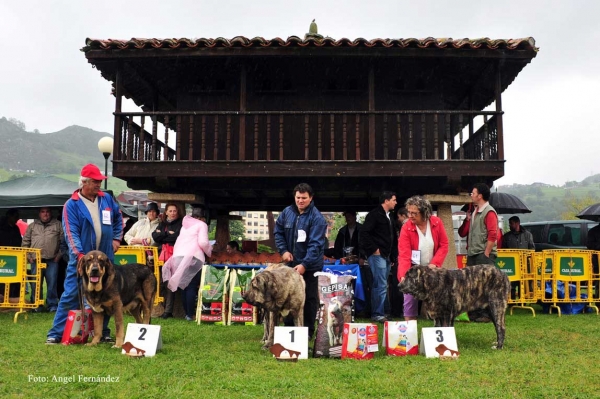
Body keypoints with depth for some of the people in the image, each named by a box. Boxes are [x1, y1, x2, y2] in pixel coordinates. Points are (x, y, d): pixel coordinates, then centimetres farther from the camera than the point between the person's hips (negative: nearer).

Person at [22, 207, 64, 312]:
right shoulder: (32, 226, 15)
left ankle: (52, 305, 6)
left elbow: (63, 241, 4)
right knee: (36, 284, 5)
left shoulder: (58, 225, 9)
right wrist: (28, 256, 5)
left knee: (52, 284, -1)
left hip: (52, 261, -2)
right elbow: (25, 242, 14)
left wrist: (59, 255, -3)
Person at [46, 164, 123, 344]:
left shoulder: (107, 199, 6)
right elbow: (71, 232, -16)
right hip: (81, 258, -4)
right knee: (70, 295, -3)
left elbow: (118, 218, 23)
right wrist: (79, 254, -27)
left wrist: (116, 238, 13)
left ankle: (103, 332, 21)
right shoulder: (71, 205, -7)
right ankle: (56, 333, 6)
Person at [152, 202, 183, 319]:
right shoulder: (162, 224, 20)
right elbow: (154, 236, 7)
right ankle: (164, 308, 6)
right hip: (163, 254, 5)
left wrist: (162, 235, 1)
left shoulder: (180, 224, 5)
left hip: (174, 254, -5)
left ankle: (168, 310, -11)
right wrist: (168, 233, -4)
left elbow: (177, 237, -9)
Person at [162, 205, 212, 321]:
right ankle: (190, 314, -9)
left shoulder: (184, 225, 26)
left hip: (178, 256, 6)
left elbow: (178, 242, 23)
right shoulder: (202, 225, 5)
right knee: (192, 287, -6)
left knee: (184, 286, 10)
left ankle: (187, 313, 11)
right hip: (193, 257, -6)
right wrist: (209, 250, 8)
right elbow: (203, 242, -7)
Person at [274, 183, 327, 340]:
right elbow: (278, 231, 10)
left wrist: (305, 264, -31)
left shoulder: (317, 218, -16)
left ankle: (308, 330, 17)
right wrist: (283, 250, -6)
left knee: (309, 298, 4)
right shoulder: (287, 212, 0)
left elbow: (316, 244, -22)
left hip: (310, 265, -5)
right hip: (291, 263, 5)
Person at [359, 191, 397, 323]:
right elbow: (364, 233, -16)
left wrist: (392, 256, 14)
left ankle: (377, 313, 16)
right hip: (377, 255, -8)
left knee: (379, 285, 11)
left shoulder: (389, 217, 18)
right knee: (381, 285, -9)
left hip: (386, 256, 8)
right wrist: (374, 249, -15)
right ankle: (378, 314, -2)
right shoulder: (374, 214, -9)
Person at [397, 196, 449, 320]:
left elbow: (444, 245, -2)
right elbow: (404, 255, -21)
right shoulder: (406, 228, -16)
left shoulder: (437, 223, -9)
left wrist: (435, 263, -15)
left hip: (432, 270, 2)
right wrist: (403, 275, -34)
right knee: (410, 302, -5)